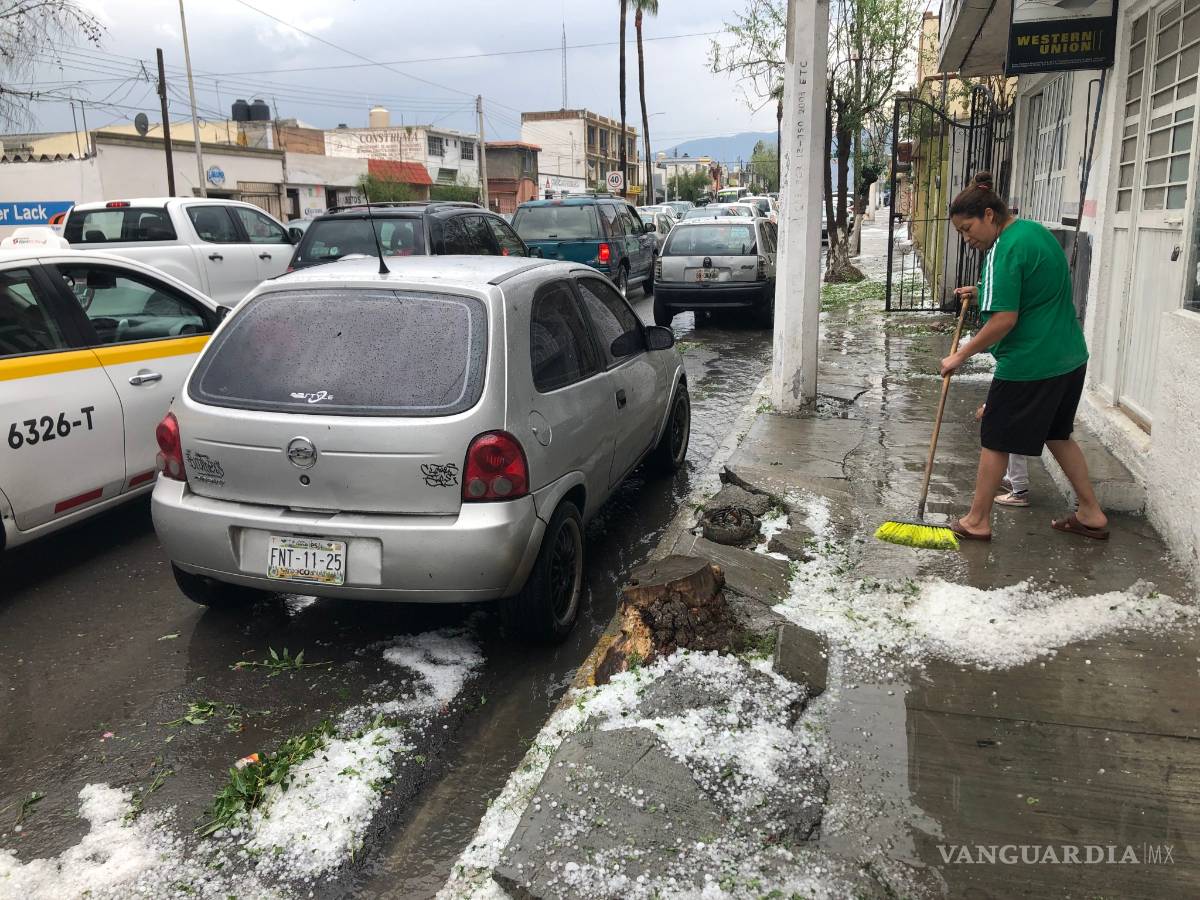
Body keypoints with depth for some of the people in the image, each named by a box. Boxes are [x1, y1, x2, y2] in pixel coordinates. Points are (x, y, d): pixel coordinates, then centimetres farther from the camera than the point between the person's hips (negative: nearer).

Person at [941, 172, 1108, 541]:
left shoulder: (1004, 251, -19)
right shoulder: (1036, 230, 10)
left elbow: (1005, 320, -24)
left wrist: (961, 355, -15)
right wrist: (982, 293, 16)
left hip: (1029, 365, -9)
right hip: (1070, 357, 9)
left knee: (995, 440, 4)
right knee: (1058, 435, 22)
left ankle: (977, 521, 15)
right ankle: (1091, 514, 28)